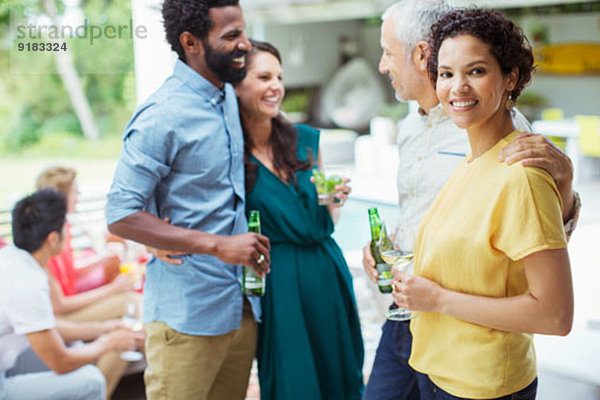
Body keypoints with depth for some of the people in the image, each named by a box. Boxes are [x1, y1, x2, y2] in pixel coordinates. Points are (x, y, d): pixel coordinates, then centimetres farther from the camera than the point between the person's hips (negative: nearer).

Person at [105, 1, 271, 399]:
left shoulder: (228, 95, 9)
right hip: (187, 315, -7)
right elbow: (121, 215, -19)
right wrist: (218, 245, -22)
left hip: (242, 306, 8)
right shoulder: (163, 115, -16)